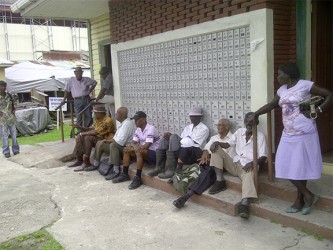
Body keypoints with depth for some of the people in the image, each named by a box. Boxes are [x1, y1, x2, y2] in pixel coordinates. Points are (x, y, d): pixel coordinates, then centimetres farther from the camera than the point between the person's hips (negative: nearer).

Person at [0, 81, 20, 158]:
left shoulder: (8, 95, 3)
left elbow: (14, 102, 21)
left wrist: (14, 109, 5)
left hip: (11, 118, 4)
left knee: (13, 134, 9)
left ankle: (15, 150, 20)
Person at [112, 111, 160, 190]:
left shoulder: (151, 129, -19)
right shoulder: (138, 130, 7)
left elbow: (146, 146, -26)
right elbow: (133, 143, 2)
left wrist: (137, 146, -10)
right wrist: (135, 146, -22)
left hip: (154, 154, -9)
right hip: (143, 152, 9)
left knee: (139, 151, -34)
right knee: (126, 149, 0)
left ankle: (138, 178, -29)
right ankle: (125, 174, 2)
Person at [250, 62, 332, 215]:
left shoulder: (305, 85, -8)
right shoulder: (282, 90, 11)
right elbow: (271, 105, 22)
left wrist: (318, 110, -15)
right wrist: (256, 114, 18)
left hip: (304, 134, -7)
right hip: (288, 135, 7)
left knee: (301, 166, 0)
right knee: (288, 167, 5)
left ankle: (300, 200, 14)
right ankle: (308, 195, 17)